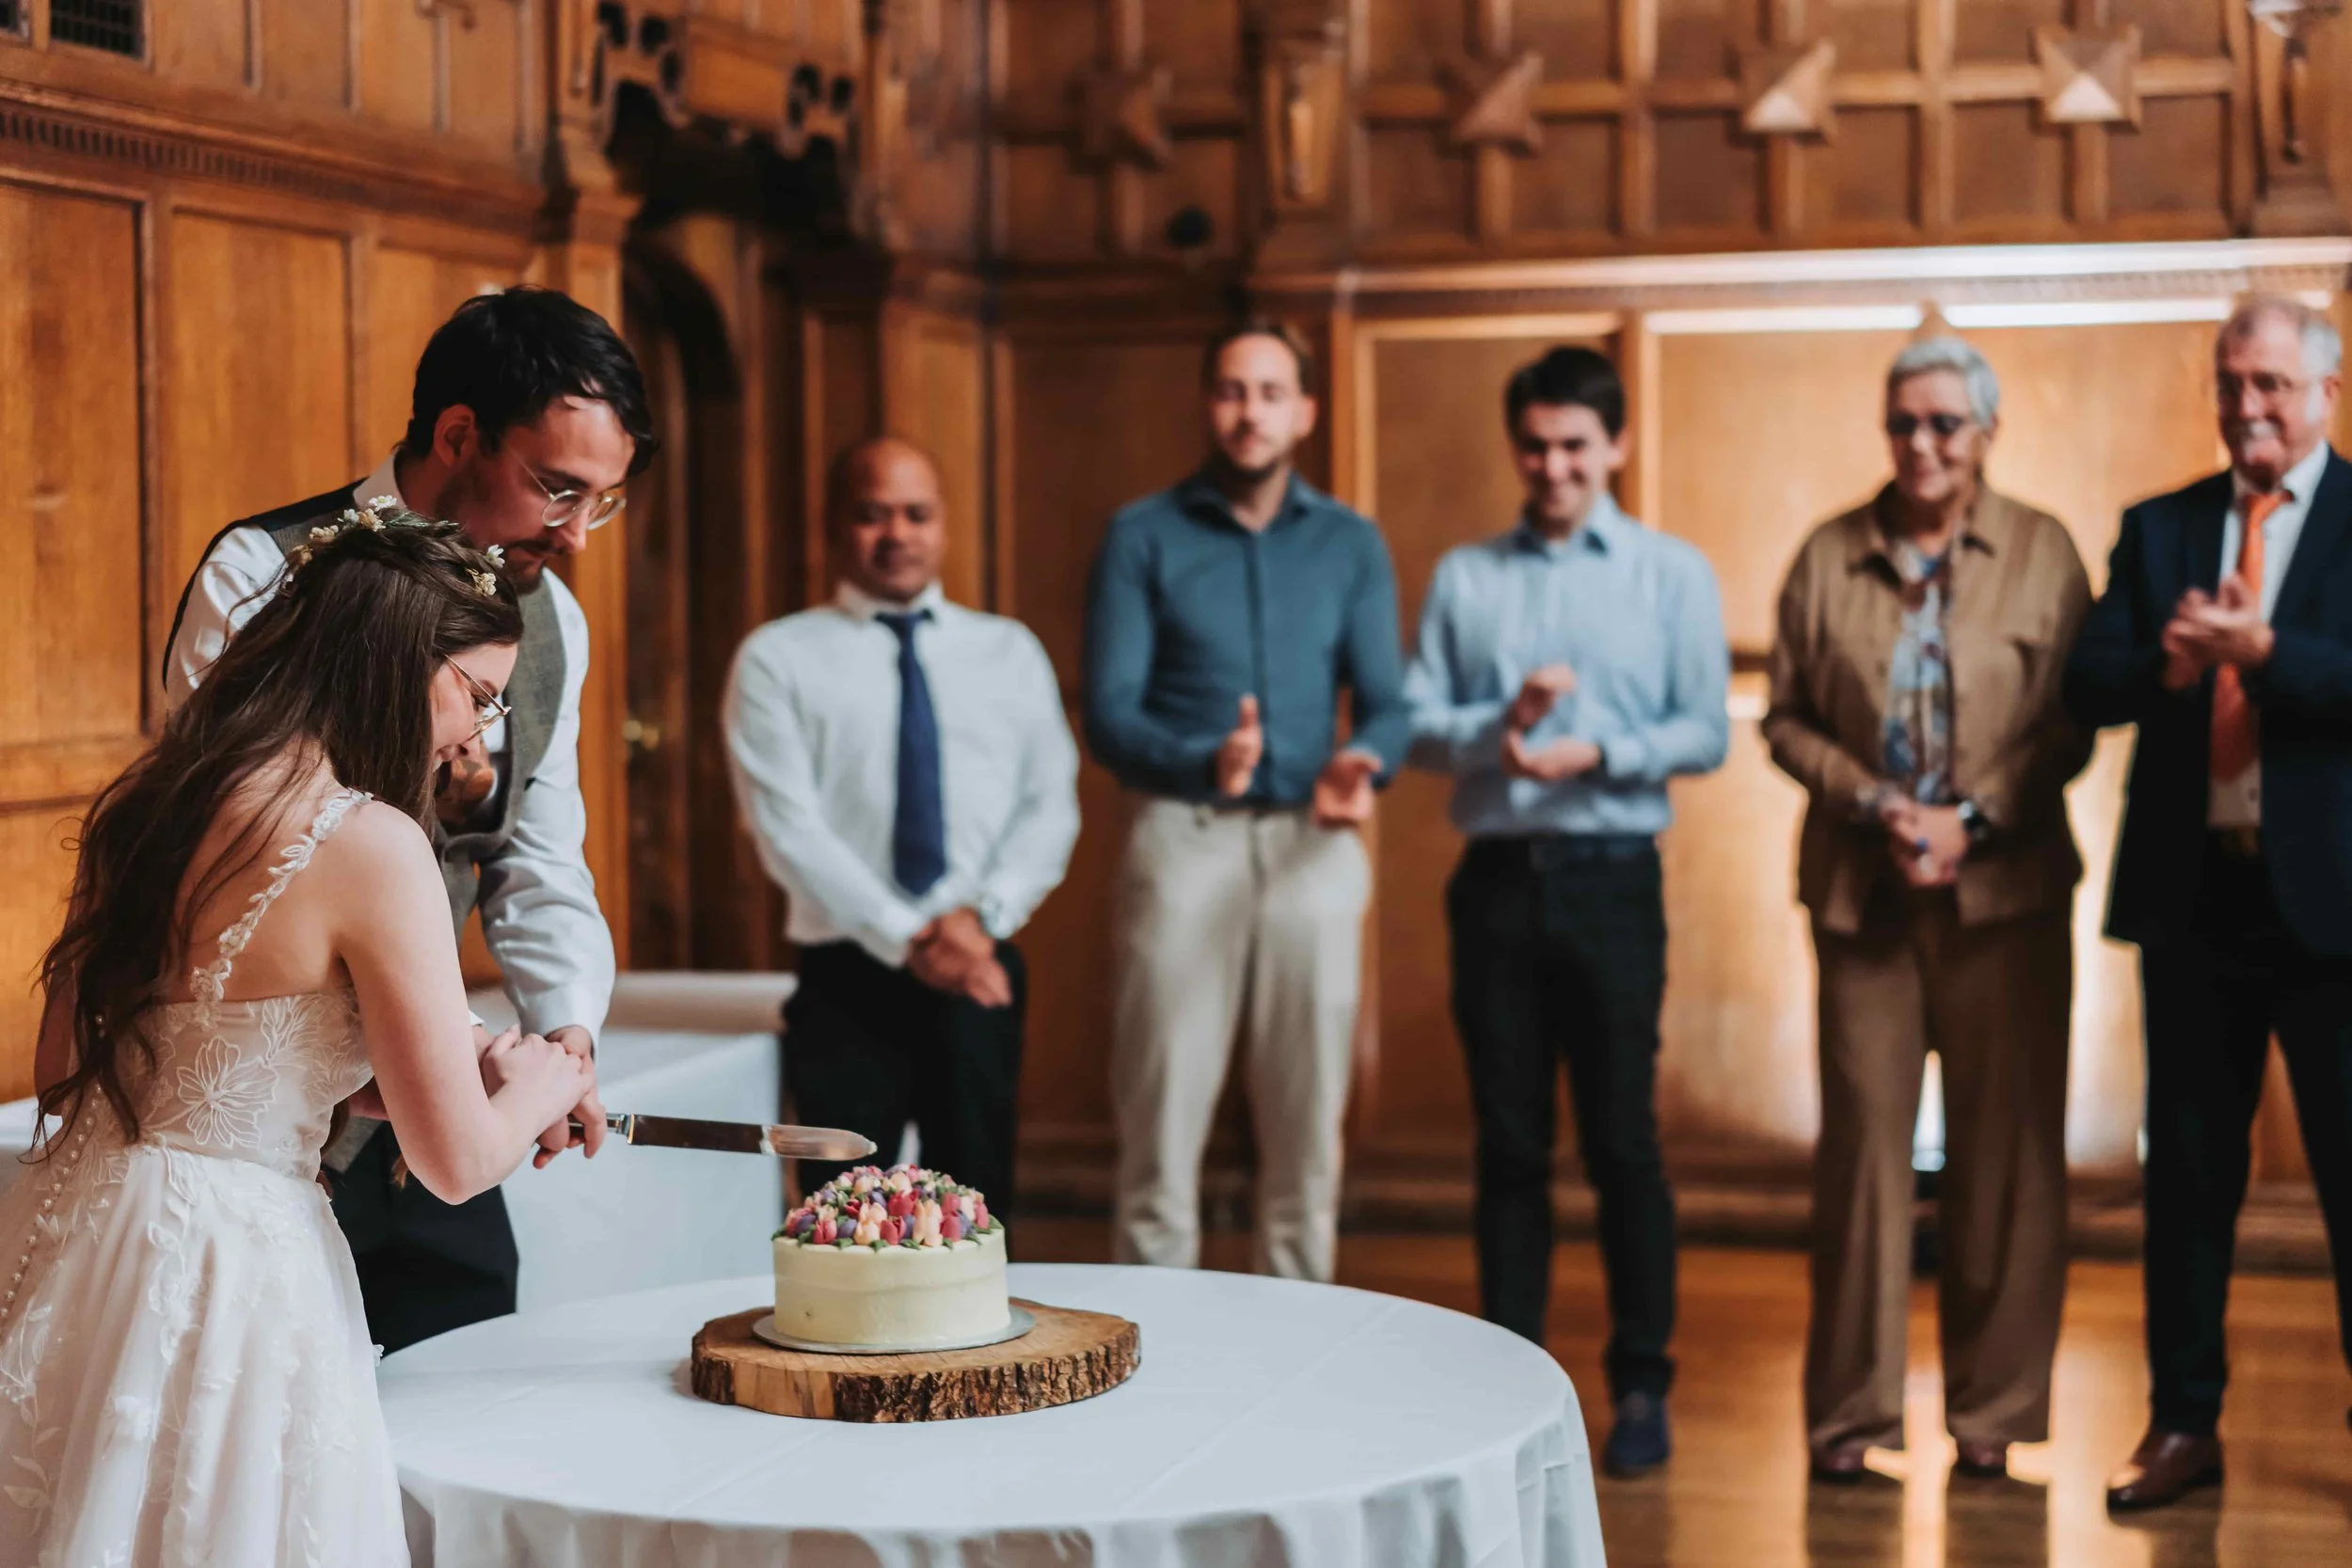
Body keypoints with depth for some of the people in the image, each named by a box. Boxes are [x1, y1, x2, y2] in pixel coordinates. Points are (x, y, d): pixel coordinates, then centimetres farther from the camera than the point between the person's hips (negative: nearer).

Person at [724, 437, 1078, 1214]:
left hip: (981, 973, 2)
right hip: (849, 980, -2)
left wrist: (982, 916, -11)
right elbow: (787, 827, -5)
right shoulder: (778, 659, 4)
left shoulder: (1010, 652, 13)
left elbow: (1051, 806, 7)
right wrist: (906, 938, -14)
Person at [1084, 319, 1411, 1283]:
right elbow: (1109, 714, -5)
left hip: (1314, 847, 3)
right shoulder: (1143, 537, 2)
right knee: (1161, 1124, -1)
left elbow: (1385, 703, 3)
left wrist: (1364, 763, -20)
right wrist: (1204, 763, -24)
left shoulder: (1351, 545, 10)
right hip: (1184, 841, -2)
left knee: (1308, 1129, 8)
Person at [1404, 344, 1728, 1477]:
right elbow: (1416, 720, 4)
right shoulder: (1464, 577, 10)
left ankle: (1641, 1386, 11)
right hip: (1496, 876, 2)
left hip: (1612, 877, -2)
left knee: (1622, 1139, 0)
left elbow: (1705, 734, -2)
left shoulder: (1673, 575, 5)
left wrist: (1596, 755, -16)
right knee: (1508, 1141, 7)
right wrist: (1496, 728, -14)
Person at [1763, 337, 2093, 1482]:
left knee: (2004, 1148, 3)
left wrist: (1972, 820, -12)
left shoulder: (2043, 553, 2)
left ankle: (1993, 1409, 13)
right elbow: (1786, 719, 5)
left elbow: (2073, 723, -1)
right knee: (1861, 1138, 2)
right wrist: (1876, 804, -9)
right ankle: (1852, 1410, 11)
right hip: (1861, 890, 1)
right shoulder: (1828, 557, 6)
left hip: (2003, 888, -1)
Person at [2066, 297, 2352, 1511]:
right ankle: (2184, 1423, 20)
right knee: (2187, 1170, 10)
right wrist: (2166, 662, -18)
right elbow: (2087, 681, 1)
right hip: (2193, 889, 4)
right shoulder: (2158, 530, 11)